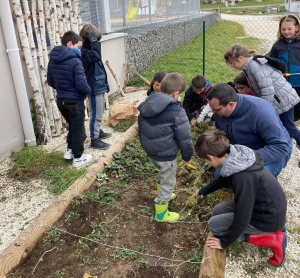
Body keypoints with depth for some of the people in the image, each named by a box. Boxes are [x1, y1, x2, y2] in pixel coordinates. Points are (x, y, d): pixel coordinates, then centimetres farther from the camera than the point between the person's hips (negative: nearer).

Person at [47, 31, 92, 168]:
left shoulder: (53, 60, 4)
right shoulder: (75, 61, -21)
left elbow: (50, 81, 12)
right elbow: (82, 85, -24)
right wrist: (88, 91, -4)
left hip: (60, 100, 7)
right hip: (74, 101, -7)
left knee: (72, 126, 25)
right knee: (78, 129, 8)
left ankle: (70, 150, 34)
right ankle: (78, 158, 19)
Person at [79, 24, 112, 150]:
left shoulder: (90, 49, 11)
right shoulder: (84, 52, -19)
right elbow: (96, 56, -43)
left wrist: (105, 83, 22)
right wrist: (94, 41, -32)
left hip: (99, 86, 10)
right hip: (94, 88, -10)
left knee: (99, 114, 22)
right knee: (96, 115, -2)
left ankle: (98, 132, 37)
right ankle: (94, 140, 8)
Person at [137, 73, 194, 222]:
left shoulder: (146, 105, -1)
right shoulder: (176, 112, -23)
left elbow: (140, 128, 11)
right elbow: (184, 138, -17)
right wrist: (187, 155, 0)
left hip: (150, 150, 8)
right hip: (166, 154, -8)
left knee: (163, 173, 32)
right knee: (168, 182, 12)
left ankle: (163, 195, 54)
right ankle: (161, 213, 27)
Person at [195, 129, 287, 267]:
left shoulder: (243, 177, -35)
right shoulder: (236, 156, -8)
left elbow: (241, 219, -26)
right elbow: (223, 179, 15)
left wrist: (224, 242, -9)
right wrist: (203, 191, 32)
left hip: (269, 217, -8)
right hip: (264, 205, 8)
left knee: (214, 225, -3)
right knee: (218, 211, 13)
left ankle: (273, 239, 0)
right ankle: (271, 230, 14)